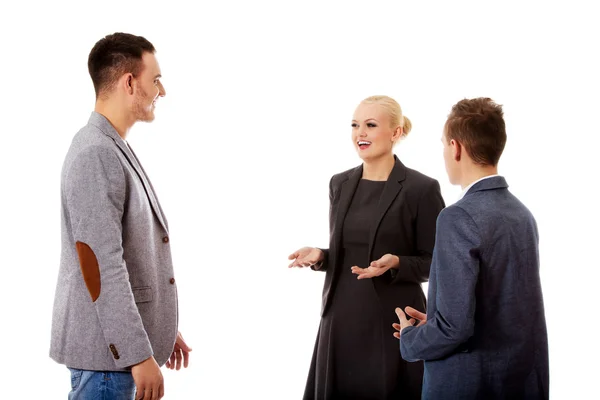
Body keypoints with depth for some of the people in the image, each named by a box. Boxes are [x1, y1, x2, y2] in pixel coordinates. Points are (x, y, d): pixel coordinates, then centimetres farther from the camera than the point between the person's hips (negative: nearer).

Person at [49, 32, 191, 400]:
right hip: (108, 347, -9)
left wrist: (161, 330, 20)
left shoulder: (116, 149, 12)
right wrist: (139, 354, -22)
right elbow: (101, 266, -23)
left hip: (122, 337, 9)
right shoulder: (95, 155, -19)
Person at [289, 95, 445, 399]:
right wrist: (320, 257, -4)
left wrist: (395, 263, -22)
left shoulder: (422, 188, -8)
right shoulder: (340, 184, 9)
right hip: (342, 318, 5)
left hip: (393, 320, -5)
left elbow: (435, 264, -5)